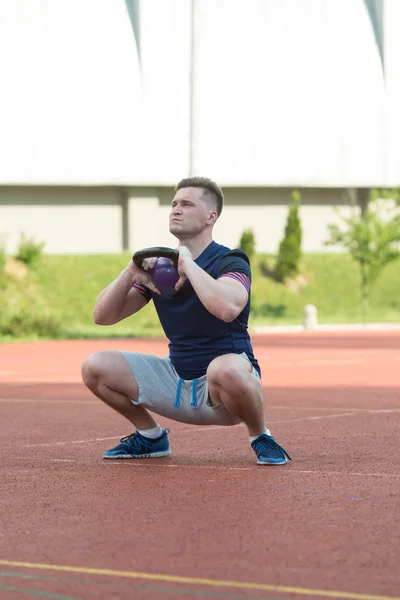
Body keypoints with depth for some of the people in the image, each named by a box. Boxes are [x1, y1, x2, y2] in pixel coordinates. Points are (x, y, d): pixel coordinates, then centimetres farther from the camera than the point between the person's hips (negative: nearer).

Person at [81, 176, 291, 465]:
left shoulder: (230, 262, -11)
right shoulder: (159, 265, 7)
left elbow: (227, 308, -36)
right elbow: (103, 316, 4)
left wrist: (188, 264, -24)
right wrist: (130, 273, -14)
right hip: (177, 381, 6)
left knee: (225, 368, -42)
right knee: (95, 366, -8)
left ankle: (261, 438, -12)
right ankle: (151, 437, 14)